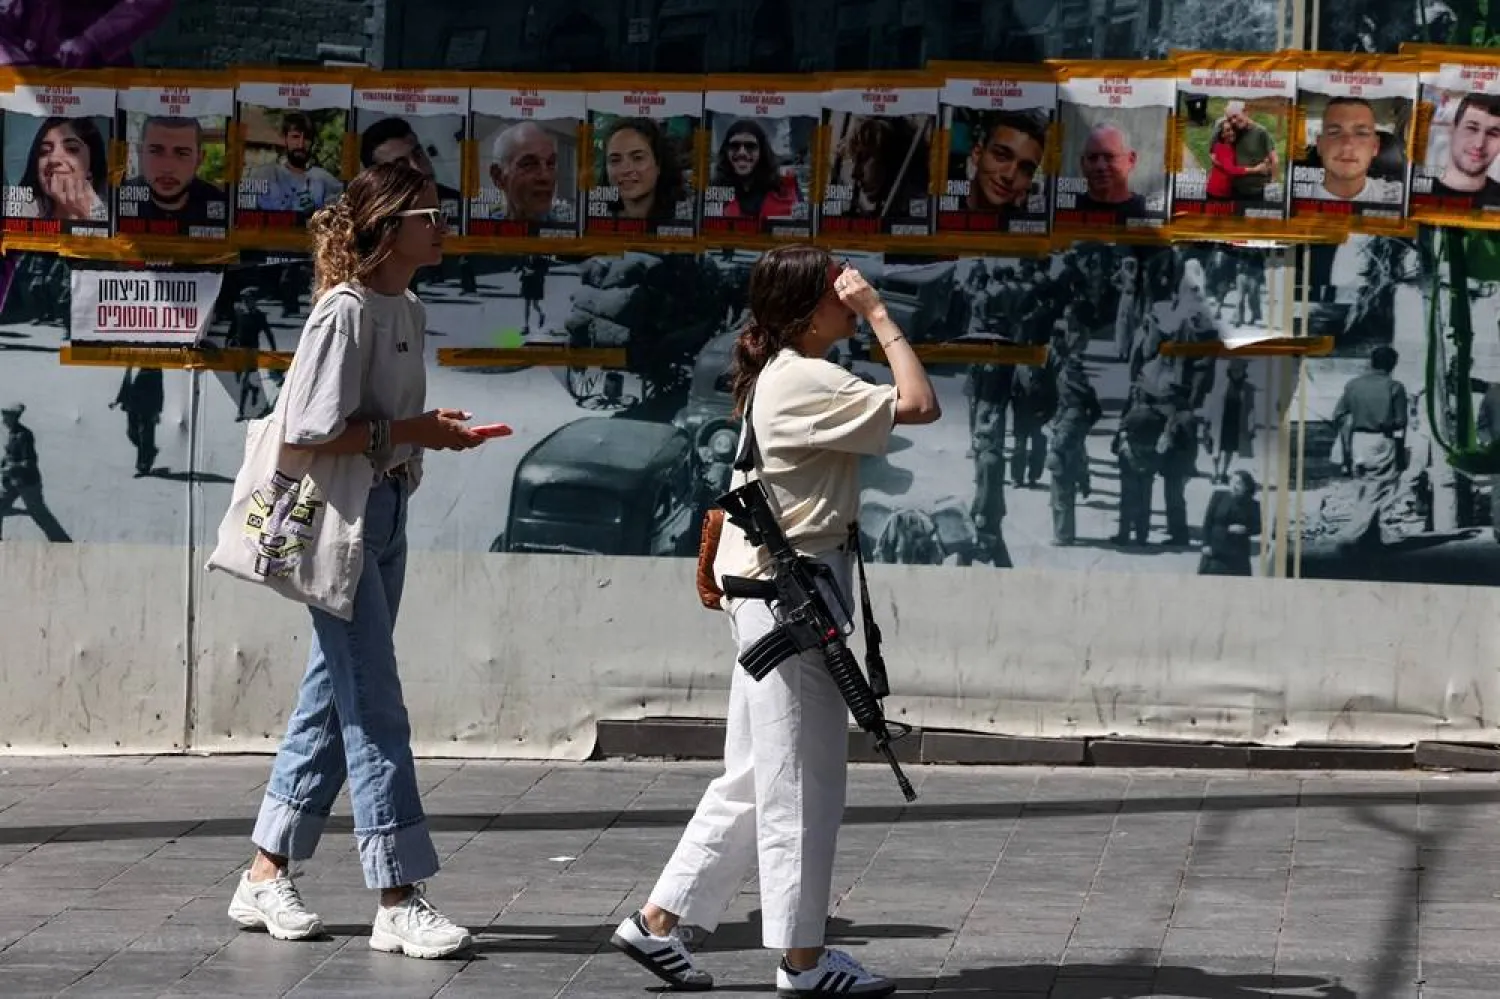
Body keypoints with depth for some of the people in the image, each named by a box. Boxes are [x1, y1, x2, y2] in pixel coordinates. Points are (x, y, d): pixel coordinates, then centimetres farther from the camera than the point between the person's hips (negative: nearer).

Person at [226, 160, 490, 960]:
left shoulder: (410, 312, 12)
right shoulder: (345, 310, -16)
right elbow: (311, 429, -22)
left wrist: (431, 430, 2)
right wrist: (410, 432, -18)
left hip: (387, 512, 9)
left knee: (334, 698, 12)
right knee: (374, 709, -8)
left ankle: (265, 876, 20)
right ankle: (399, 902, -6)